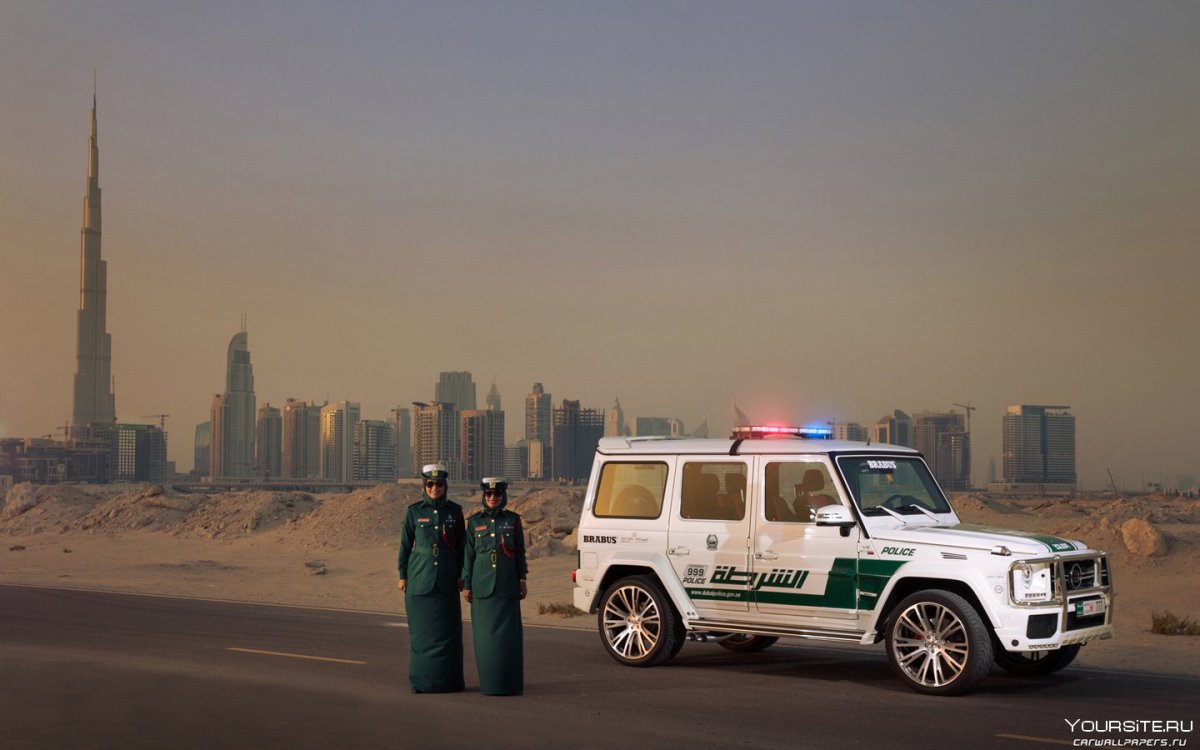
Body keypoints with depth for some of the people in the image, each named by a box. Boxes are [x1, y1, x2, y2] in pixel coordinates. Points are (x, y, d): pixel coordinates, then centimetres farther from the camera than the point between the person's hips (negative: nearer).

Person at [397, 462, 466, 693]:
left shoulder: (455, 510, 4)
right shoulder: (414, 511, 1)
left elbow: (461, 545, 9)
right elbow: (405, 545, 5)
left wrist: (461, 575, 5)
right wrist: (402, 575, 2)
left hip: (446, 579, 1)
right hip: (420, 578, -1)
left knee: (448, 629, 2)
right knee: (422, 629, 2)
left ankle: (449, 679, 10)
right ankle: (421, 680, 10)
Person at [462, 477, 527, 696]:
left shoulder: (512, 519, 4)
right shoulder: (474, 522, 4)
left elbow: (520, 551, 8)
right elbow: (468, 555, 6)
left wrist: (522, 580, 4)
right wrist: (466, 585, 4)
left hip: (507, 585, 0)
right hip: (482, 585, 0)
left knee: (508, 632, -2)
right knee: (485, 632, 2)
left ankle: (510, 682, 5)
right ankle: (489, 681, 10)